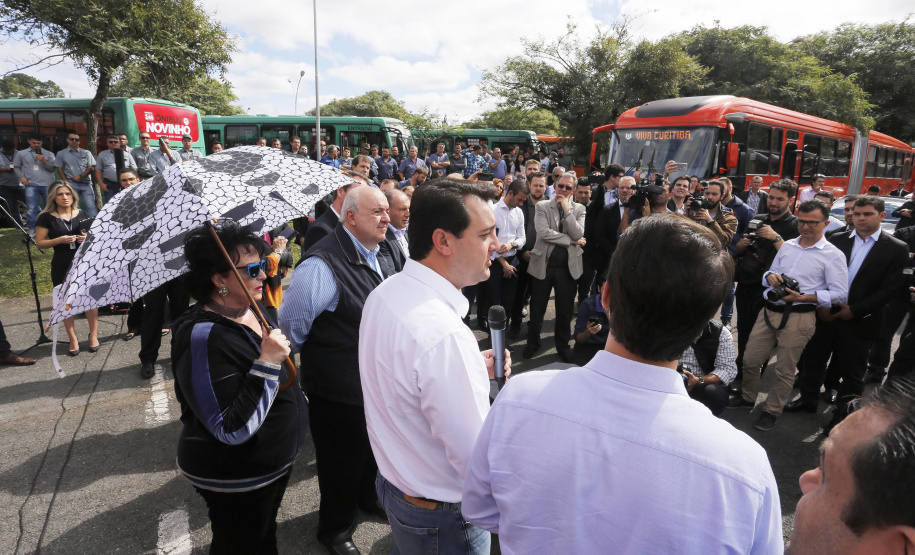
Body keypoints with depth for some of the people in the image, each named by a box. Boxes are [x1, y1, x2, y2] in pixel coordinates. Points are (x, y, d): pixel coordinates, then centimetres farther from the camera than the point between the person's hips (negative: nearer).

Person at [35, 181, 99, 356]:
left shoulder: (82, 214, 9)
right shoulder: (46, 217, 1)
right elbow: (39, 243, 0)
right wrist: (60, 240, -16)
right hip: (62, 266, -1)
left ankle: (93, 335, 13)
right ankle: (73, 340, 13)